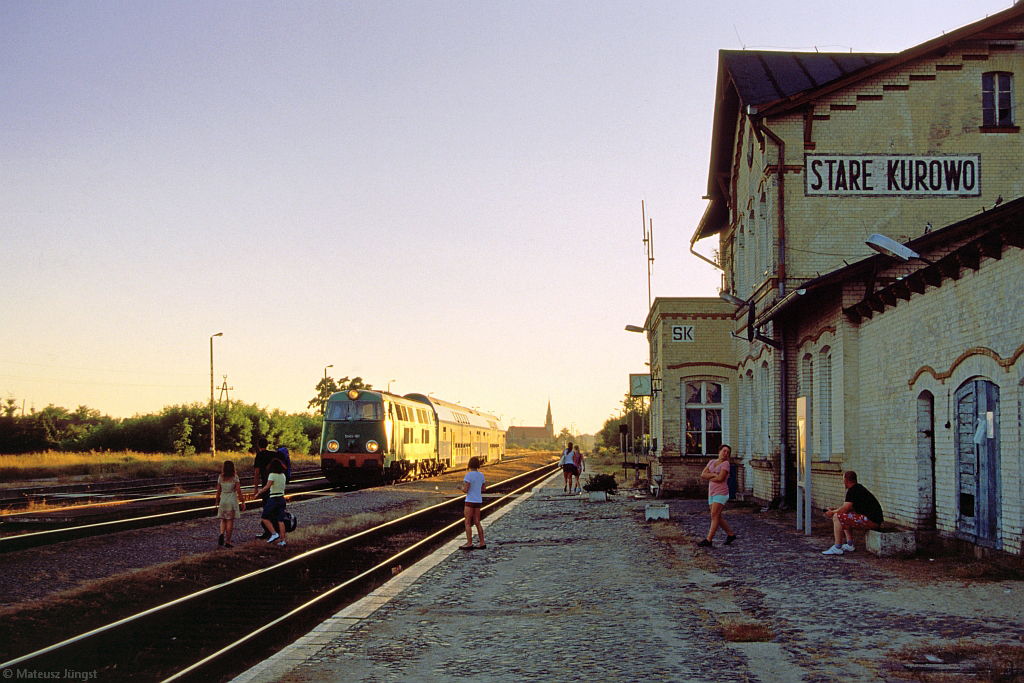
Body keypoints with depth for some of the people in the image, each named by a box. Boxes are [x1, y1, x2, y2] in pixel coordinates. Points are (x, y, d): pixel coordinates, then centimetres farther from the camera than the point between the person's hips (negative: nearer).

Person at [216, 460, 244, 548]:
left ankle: (222, 534, -13)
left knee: (223, 520, 14)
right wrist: (242, 502, 0)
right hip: (232, 500, -2)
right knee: (230, 521, 3)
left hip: (223, 500, 2)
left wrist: (217, 502, 14)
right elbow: (238, 491, -8)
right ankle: (227, 541, 4)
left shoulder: (220, 477, 1)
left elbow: (218, 491, 4)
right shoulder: (235, 477, -6)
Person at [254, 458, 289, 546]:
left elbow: (267, 487, -21)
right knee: (280, 520, 8)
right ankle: (283, 540, 3)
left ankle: (274, 533, -5)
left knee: (264, 517, 8)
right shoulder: (283, 475, 9)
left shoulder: (272, 475, -11)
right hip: (282, 499, 6)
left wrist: (258, 492, -12)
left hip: (273, 499, -6)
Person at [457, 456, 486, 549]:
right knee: (477, 522, 12)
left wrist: (461, 488, 3)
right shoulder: (481, 475, 6)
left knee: (467, 523, -1)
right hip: (478, 501, 7)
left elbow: (465, 490, -17)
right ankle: (482, 543, 12)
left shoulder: (469, 475, -15)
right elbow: (484, 489, 15)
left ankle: (469, 544, -3)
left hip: (470, 501, -7)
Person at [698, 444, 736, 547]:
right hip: (712, 493, 7)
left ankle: (708, 540, -18)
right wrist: (714, 474, -12)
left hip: (721, 493, -7)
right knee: (718, 518, 10)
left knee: (715, 516, -13)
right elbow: (703, 474, 2)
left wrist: (710, 478, 0)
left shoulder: (726, 463, -5)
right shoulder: (712, 462, 13)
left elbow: (720, 478, -17)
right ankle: (731, 535, 25)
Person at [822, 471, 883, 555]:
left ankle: (837, 548, -10)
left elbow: (845, 509, -16)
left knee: (837, 517, -12)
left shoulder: (853, 490, -12)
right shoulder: (858, 488, 19)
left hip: (871, 521, -11)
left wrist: (832, 512, 1)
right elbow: (848, 506, 27)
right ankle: (850, 545, 20)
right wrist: (834, 509, 21)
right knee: (845, 517, 27)